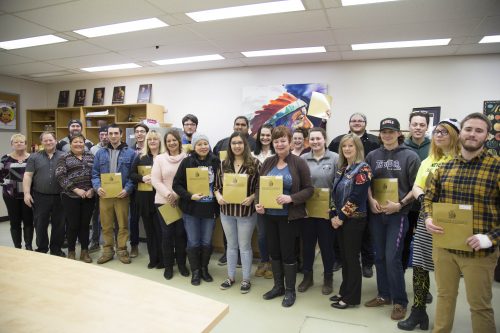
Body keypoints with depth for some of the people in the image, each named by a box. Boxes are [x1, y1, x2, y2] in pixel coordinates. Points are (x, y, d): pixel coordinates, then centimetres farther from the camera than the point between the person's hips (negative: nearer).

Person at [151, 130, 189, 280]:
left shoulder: (186, 158, -1)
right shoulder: (160, 158, 3)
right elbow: (155, 180, -3)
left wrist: (178, 196, -13)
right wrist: (169, 194, -14)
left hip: (182, 201, 0)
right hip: (163, 201, 1)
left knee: (181, 233, 6)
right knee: (167, 233, 5)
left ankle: (181, 264, 23)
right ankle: (168, 266, 20)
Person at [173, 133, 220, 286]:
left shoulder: (215, 161, -3)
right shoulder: (187, 162, -8)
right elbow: (177, 184, -8)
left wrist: (219, 198, -5)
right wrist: (190, 196, -20)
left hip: (210, 208, 2)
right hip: (191, 209, -1)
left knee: (207, 242, 13)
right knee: (193, 242, 8)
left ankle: (204, 269, 32)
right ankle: (195, 271, 26)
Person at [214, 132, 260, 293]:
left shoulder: (254, 163, -7)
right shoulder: (224, 164, 4)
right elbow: (216, 185, 9)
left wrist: (251, 198, -21)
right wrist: (218, 196, -9)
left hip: (246, 211, -4)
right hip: (226, 210, 4)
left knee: (244, 246, 9)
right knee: (231, 245, 17)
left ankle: (246, 279, 25)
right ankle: (230, 277, 32)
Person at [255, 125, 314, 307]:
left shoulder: (299, 163, -8)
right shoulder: (268, 162, 5)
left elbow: (309, 189, -9)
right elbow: (259, 186, 10)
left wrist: (291, 198, -23)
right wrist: (258, 203, -7)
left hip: (289, 216, -5)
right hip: (269, 215, 5)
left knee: (288, 252, 6)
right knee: (273, 251, 15)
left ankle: (290, 290, 25)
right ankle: (278, 286, 34)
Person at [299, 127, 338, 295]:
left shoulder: (335, 158, -5)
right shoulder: (302, 159, 2)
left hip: (327, 209, -2)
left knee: (326, 244, 10)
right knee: (307, 243, 14)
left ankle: (328, 279, 29)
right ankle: (307, 276, 31)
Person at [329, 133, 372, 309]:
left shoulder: (363, 169, -12)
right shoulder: (342, 169, 11)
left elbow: (356, 197, -19)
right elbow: (335, 193, 11)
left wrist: (341, 217, -15)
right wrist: (333, 215, 2)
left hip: (354, 219, -7)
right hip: (340, 219, 7)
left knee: (352, 258, 2)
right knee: (344, 256, 15)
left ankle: (352, 297, 15)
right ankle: (344, 291, 28)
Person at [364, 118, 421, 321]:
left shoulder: (410, 156, -4)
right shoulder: (372, 156, 6)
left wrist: (400, 204, -13)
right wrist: (371, 200, -6)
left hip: (398, 214, -4)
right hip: (376, 213, 4)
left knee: (392, 258, -6)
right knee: (379, 256, 11)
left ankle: (400, 302, 13)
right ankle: (384, 295, 28)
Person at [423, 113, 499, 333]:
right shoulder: (445, 167, 5)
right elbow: (429, 197, 15)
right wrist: (428, 218, -3)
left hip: (478, 250, -4)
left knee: (479, 304, 10)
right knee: (444, 296, 19)